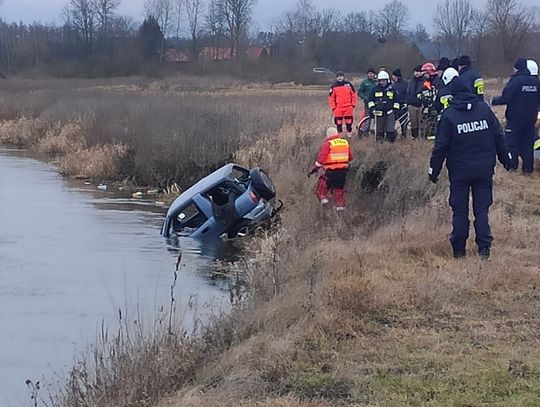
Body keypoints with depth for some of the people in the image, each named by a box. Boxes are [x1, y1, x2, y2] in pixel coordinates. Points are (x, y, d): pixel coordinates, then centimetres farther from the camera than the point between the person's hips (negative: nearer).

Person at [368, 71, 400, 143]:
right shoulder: (375, 89, 7)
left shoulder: (392, 89, 8)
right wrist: (372, 108, -2)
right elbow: (371, 100, 11)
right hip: (379, 112, 1)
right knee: (379, 130, 6)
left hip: (390, 112, -1)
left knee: (391, 130, -9)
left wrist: (395, 109, 6)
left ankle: (391, 142, -4)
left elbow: (396, 101, 13)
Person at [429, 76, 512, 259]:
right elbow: (498, 136, 4)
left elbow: (440, 146, -8)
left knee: (460, 210, 7)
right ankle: (484, 247, -2)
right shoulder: (484, 108, -2)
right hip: (484, 169, 2)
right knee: (482, 209, 7)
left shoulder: (448, 115, -9)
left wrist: (434, 169, 1)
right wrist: (505, 158, 15)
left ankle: (458, 249, 10)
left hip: (459, 170, -2)